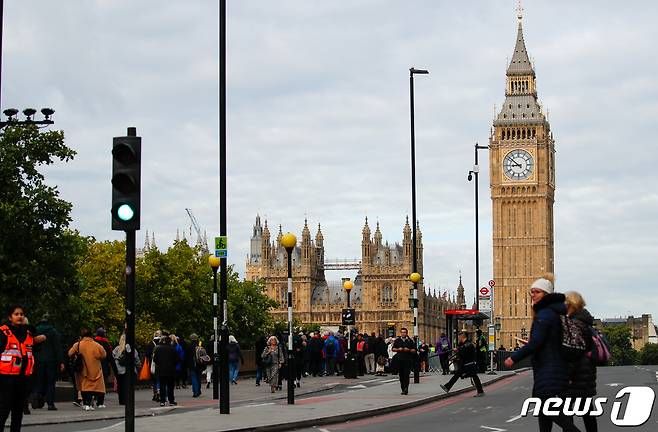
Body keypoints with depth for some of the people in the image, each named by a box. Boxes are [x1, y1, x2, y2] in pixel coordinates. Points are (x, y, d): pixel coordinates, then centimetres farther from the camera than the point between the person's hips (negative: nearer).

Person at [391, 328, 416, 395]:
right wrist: (398, 349, -6)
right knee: (401, 374, 4)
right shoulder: (397, 341, 12)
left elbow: (414, 350, 6)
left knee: (406, 374, -12)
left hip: (408, 360, -2)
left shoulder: (410, 341, 7)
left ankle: (406, 389, -16)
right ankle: (403, 389, 11)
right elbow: (393, 349, 12)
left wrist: (408, 350, -12)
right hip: (399, 360, 3)